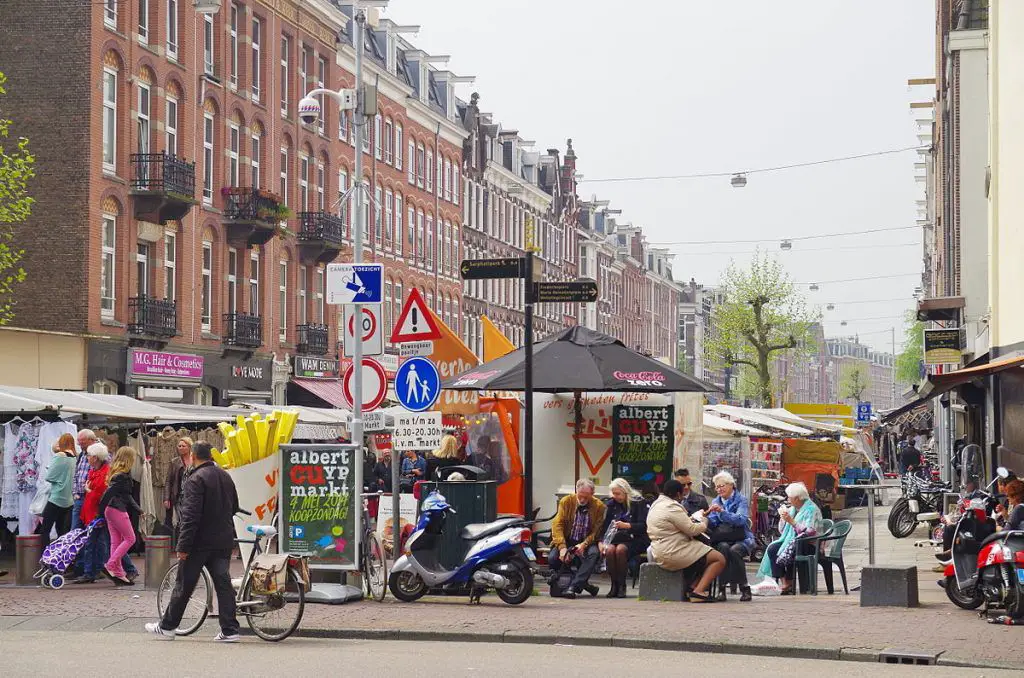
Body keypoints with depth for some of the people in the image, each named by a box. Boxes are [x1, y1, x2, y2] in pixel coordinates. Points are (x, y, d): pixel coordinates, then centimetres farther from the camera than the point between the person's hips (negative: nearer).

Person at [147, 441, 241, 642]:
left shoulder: (196, 479, -15)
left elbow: (190, 516, -20)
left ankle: (167, 627, 15)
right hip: (224, 540, 6)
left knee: (184, 585, 4)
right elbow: (234, 507, 20)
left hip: (201, 542, -6)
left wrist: (183, 546, -18)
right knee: (223, 582, 5)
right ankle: (229, 630, 0)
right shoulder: (225, 476, 10)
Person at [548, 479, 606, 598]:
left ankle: (573, 587, -38)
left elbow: (597, 531, -8)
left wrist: (584, 544, -27)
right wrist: (562, 547, -25)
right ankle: (582, 583, -9)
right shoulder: (566, 502, -1)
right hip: (567, 540, 1)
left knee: (594, 553, -36)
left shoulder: (599, 507, -3)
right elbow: (557, 525, -10)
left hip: (587, 542, -1)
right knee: (552, 558, -28)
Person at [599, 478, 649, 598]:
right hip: (615, 538, 4)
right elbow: (604, 525, 10)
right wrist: (601, 542, -5)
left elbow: (643, 526, -9)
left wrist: (626, 525, -24)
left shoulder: (638, 502, -1)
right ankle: (614, 585, -19)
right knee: (609, 550, -30)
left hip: (634, 540, -4)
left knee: (620, 549, -34)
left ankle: (622, 586, -23)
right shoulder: (611, 504, 14)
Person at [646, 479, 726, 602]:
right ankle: (699, 591, -17)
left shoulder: (656, 504, 16)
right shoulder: (672, 507, -17)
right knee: (719, 559, -8)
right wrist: (704, 524, 3)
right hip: (673, 553, -11)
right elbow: (691, 530, -16)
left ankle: (693, 587, 9)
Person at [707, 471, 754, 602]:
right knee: (723, 548, -33)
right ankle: (722, 587, -34)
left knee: (734, 550, -35)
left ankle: (744, 587, -24)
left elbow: (741, 519, -16)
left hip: (741, 539, -3)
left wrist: (722, 511, -27)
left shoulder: (741, 500, 2)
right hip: (721, 539, 3)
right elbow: (712, 523, 7)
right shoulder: (716, 502, 17)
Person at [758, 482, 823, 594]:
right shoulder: (793, 509, 17)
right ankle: (783, 582, -22)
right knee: (772, 548, -16)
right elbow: (783, 531, 21)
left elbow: (809, 531, -22)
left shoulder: (812, 510, -8)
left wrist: (791, 521, -22)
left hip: (809, 545, -8)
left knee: (786, 551, -30)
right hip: (793, 541, 8)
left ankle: (788, 584, -18)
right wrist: (783, 518, 4)